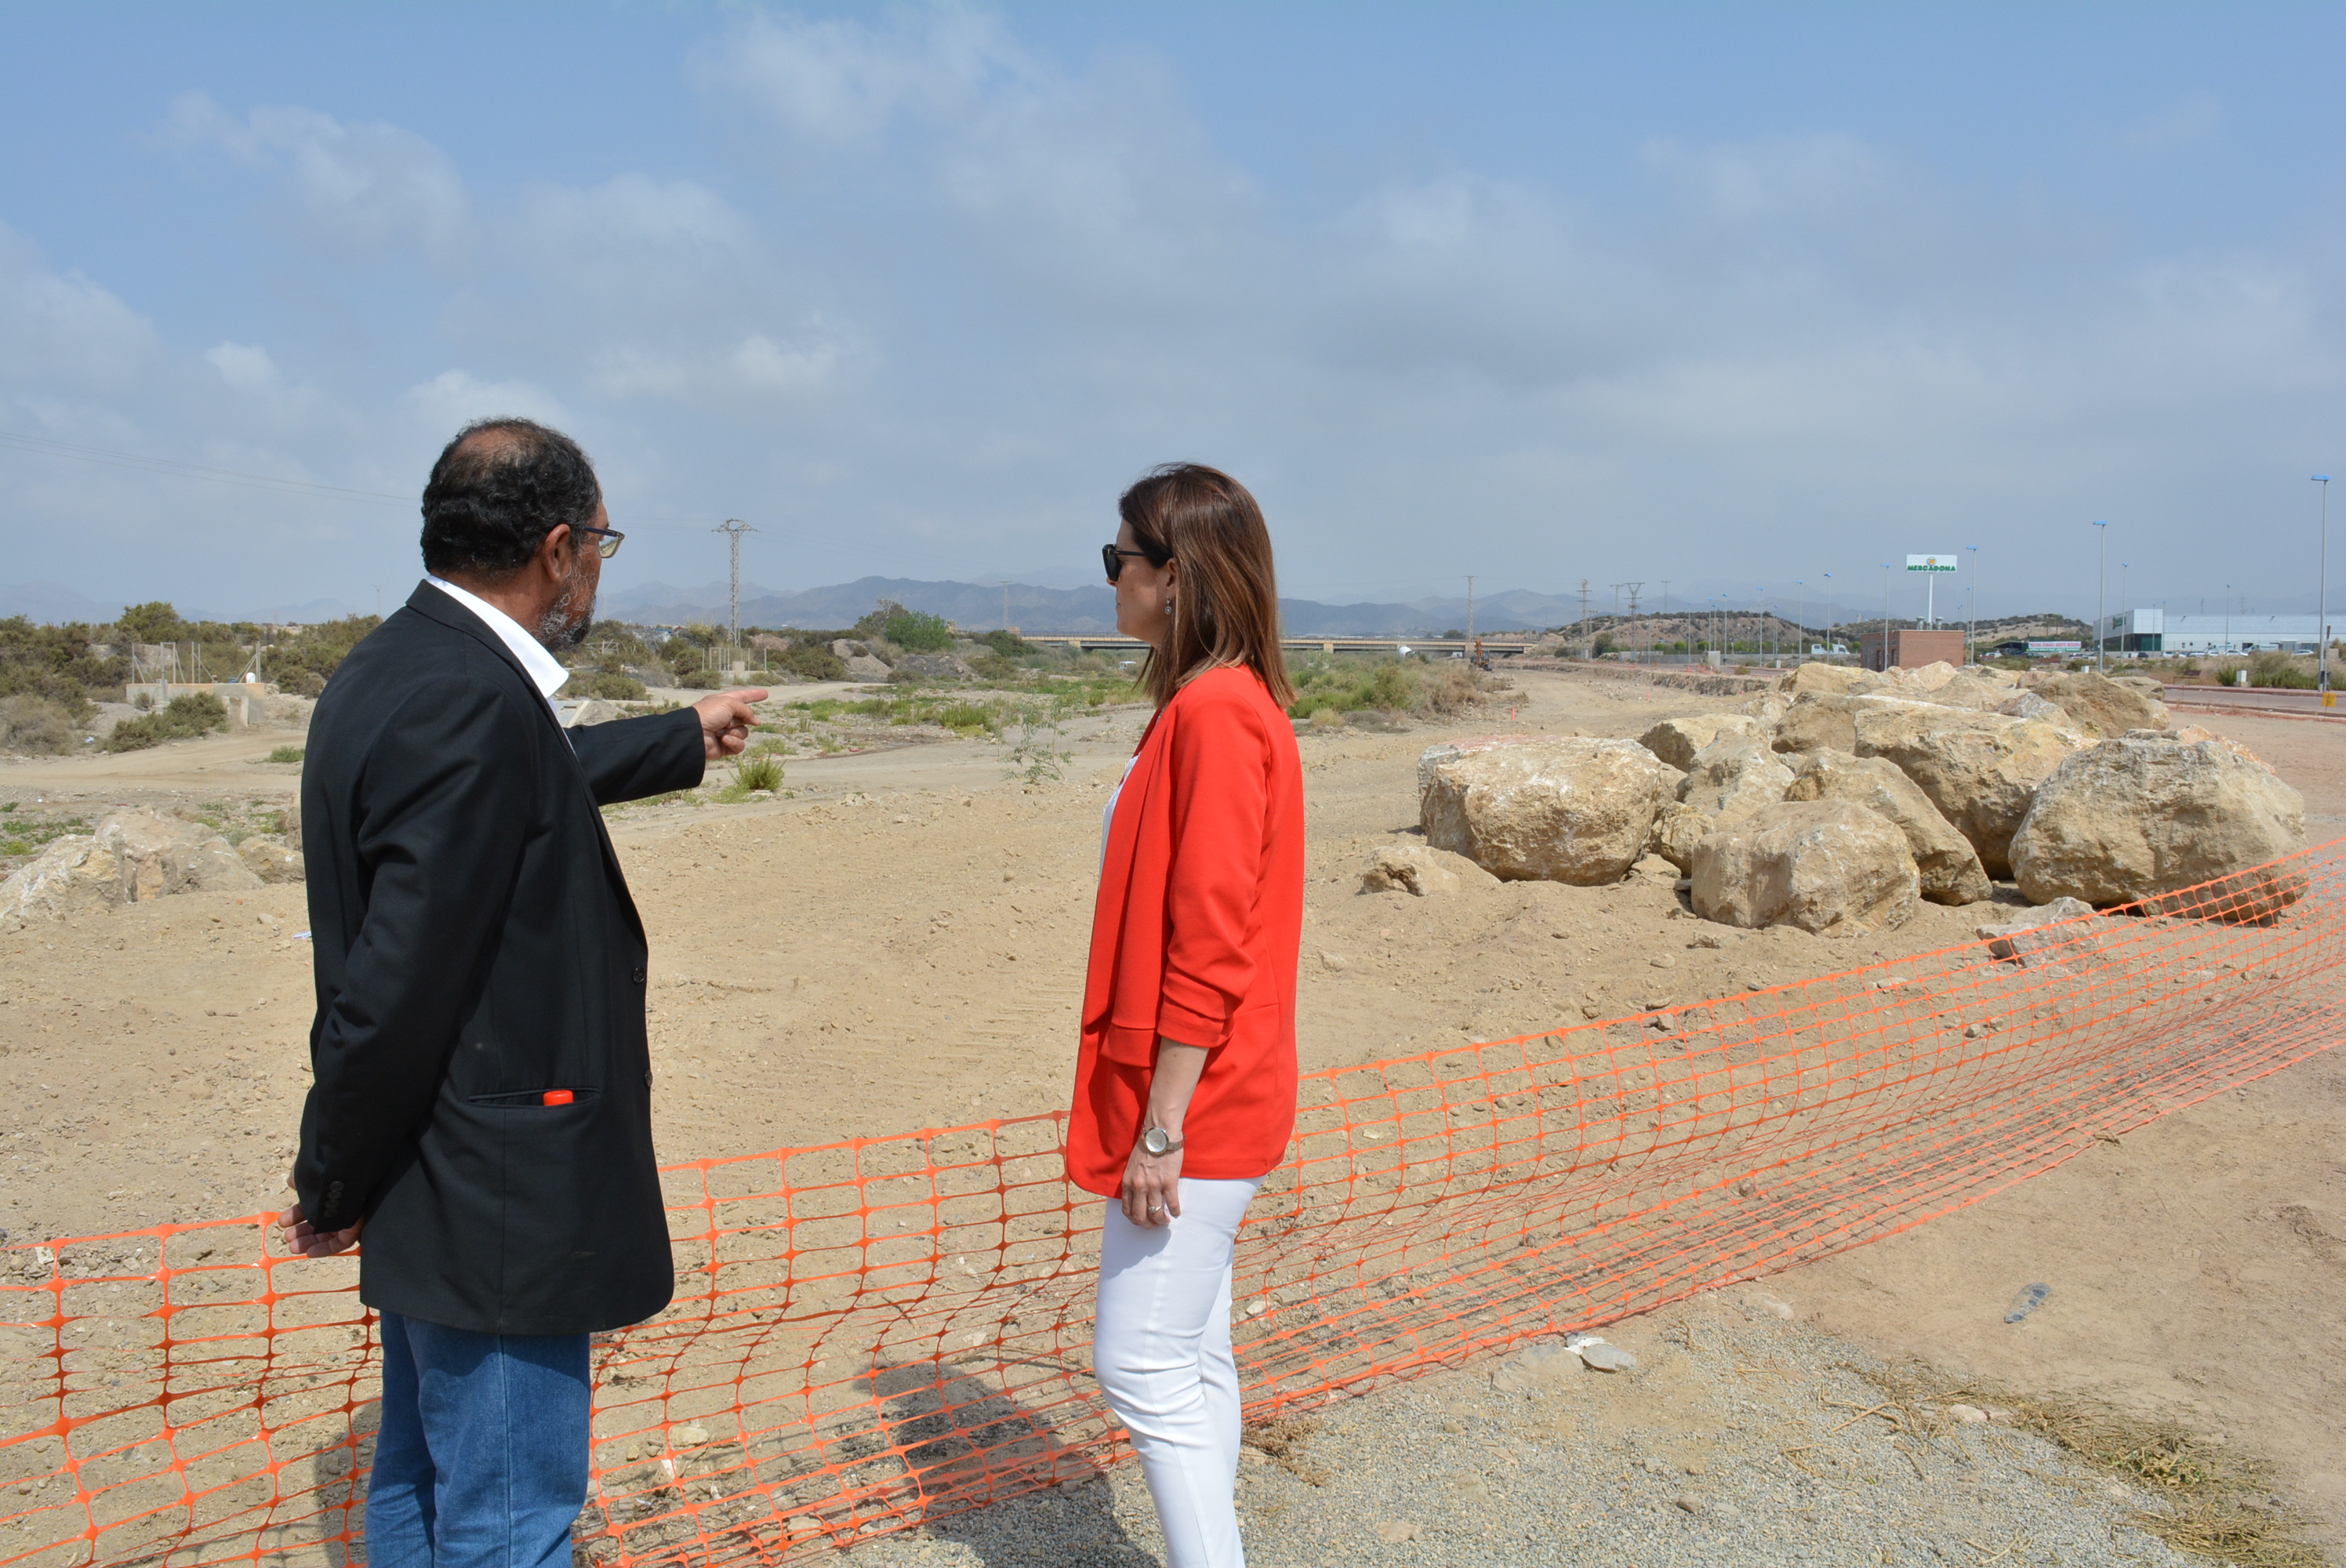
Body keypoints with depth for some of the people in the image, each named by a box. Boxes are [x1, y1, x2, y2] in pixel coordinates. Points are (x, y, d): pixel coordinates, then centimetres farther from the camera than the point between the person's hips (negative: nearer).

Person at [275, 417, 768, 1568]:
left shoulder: (402, 665, 7)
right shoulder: (471, 704, -25)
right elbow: (395, 983, -26)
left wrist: (686, 737, 41)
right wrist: (332, 1191, -11)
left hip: (438, 1198, 10)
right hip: (494, 1211, -10)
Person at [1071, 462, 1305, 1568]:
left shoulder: (1215, 712, -19)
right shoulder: (1217, 702, 11)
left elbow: (1209, 948, -22)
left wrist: (1161, 1126, -19)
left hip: (1196, 1104, -10)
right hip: (1205, 1102, 10)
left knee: (1142, 1363, 0)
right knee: (1190, 1355, 17)